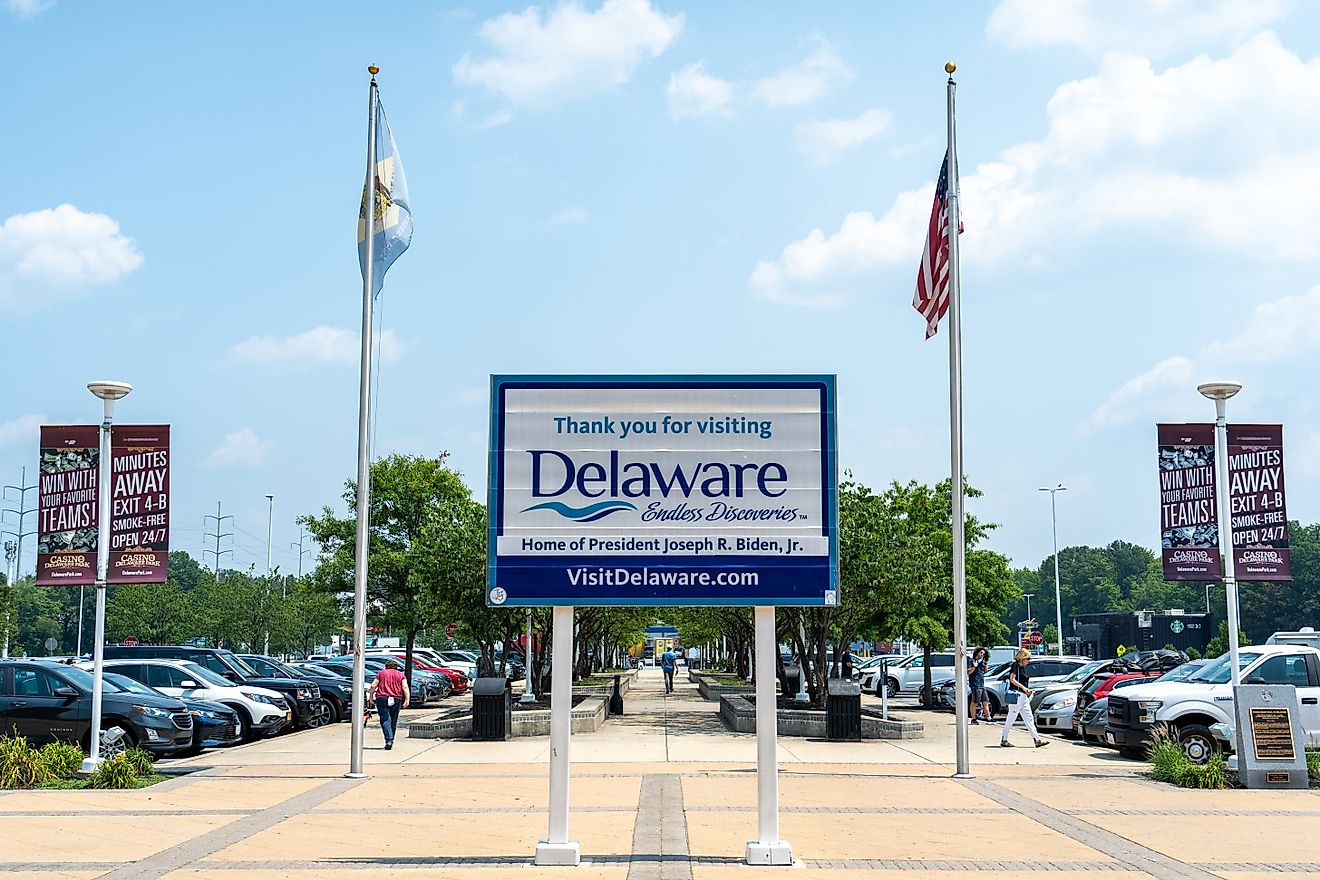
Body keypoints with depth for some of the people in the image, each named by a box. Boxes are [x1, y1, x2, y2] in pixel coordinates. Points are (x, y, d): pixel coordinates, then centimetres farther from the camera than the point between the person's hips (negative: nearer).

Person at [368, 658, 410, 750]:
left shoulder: (381, 673, 14)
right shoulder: (401, 675, 15)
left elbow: (373, 686, 5)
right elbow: (405, 687, 1)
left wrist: (371, 696, 13)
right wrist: (407, 700, -4)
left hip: (382, 698, -2)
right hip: (396, 699, 2)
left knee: (385, 720, -7)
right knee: (393, 721, 13)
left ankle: (389, 740, -24)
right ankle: (391, 741, 19)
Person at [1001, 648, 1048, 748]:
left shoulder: (1023, 667, 17)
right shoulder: (1015, 665, -8)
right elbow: (1012, 679, -18)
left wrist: (1027, 690, 10)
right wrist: (1023, 687, -22)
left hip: (1024, 696, 9)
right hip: (1016, 695, -9)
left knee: (1029, 719, 4)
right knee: (1011, 718, -2)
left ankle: (1037, 740, 1)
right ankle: (1003, 740, 6)